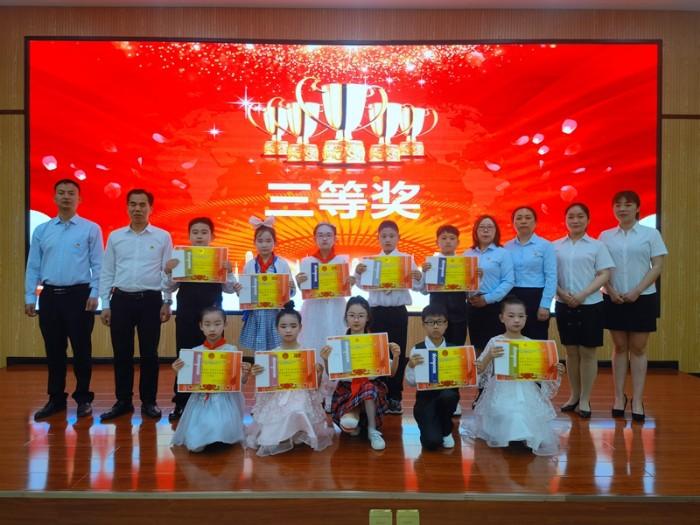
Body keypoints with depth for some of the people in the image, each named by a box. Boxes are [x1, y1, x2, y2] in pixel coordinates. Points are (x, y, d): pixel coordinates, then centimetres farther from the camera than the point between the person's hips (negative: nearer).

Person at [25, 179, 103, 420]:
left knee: (81, 349, 2)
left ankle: (83, 398, 15)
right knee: (54, 350, 10)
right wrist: (30, 297, 4)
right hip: (50, 296, 3)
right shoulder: (41, 230, 10)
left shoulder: (91, 229, 0)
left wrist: (94, 294, -10)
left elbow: (98, 265, -2)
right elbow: (33, 266, 9)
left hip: (79, 294, -3)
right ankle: (56, 399, 23)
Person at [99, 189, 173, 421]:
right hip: (121, 299, 2)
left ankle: (148, 401, 17)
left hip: (150, 300, -2)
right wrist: (105, 305, 4)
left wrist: (167, 302, -4)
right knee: (122, 353, 7)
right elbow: (107, 273, 9)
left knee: (149, 353, 4)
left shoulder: (163, 237, 3)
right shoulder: (115, 236, 8)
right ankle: (123, 401, 20)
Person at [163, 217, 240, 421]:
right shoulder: (180, 258, 2)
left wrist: (229, 273, -16)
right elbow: (168, 288, 3)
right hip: (186, 316, 1)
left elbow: (229, 289, 1)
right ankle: (181, 403, 21)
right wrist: (168, 272, -14)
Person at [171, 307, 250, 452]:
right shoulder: (195, 352, 1)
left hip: (225, 400, -1)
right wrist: (178, 372, -14)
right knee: (195, 444, -14)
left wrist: (245, 373, -24)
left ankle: (218, 439, 12)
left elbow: (240, 381, -2)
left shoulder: (232, 350, -4)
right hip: (201, 400, 2)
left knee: (222, 433, -23)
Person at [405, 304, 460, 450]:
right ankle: (430, 426, 17)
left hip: (448, 394, 2)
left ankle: (446, 431, -2)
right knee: (431, 441, -23)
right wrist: (411, 366, -25)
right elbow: (411, 382, -7)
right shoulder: (417, 350, -5)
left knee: (448, 395, -34)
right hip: (425, 400, -2)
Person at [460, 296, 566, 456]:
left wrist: (555, 371, -13)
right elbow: (479, 369, -5)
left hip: (526, 393, 2)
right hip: (501, 392, -2)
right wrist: (489, 356, -24)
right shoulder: (495, 342, -2)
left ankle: (525, 438, 17)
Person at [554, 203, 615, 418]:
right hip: (564, 305, 2)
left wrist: (583, 295, -16)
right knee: (571, 352, 10)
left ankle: (585, 399, 13)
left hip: (590, 305, -2)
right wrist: (562, 293, -12)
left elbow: (604, 275, -5)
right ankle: (574, 395, 22)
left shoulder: (596, 245, 0)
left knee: (588, 353, 3)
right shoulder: (556, 246, 5)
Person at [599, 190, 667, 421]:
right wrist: (611, 291, -9)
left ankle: (637, 400, 10)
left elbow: (657, 266, -4)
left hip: (642, 298, -1)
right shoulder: (605, 236, 5)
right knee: (619, 347, 8)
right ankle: (619, 396, 16)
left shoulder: (651, 233, 0)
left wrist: (636, 291, -13)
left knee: (638, 349, 4)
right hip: (614, 299, 2)